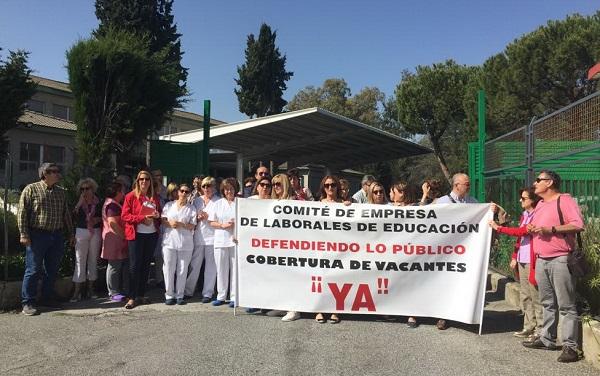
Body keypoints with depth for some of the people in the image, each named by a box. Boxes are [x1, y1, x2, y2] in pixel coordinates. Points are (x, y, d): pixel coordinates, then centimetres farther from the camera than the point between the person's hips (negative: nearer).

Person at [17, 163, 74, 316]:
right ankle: (28, 303, 6)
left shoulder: (61, 192, 14)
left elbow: (66, 214, 18)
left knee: (52, 270, 11)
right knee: (33, 270, -2)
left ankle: (47, 298, 23)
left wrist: (71, 233, 16)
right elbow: (22, 213, -6)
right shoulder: (31, 189, -2)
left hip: (57, 236, 5)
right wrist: (24, 234, -13)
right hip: (37, 235, -5)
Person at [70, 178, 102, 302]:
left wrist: (97, 219, -7)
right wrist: (80, 202, -14)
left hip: (96, 232, 2)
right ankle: (77, 292, 0)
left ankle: (91, 289, 18)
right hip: (81, 232, -2)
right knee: (80, 261, -3)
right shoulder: (78, 202, 2)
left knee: (93, 260, 8)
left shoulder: (98, 202, 5)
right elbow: (73, 215, -13)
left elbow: (103, 217, 12)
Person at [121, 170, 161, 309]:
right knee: (135, 265, -4)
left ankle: (141, 295, 20)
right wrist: (143, 218, -17)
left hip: (152, 235, 5)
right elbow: (124, 216, -8)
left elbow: (159, 214, 21)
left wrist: (157, 215, -3)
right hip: (136, 235, -4)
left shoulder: (155, 198, 11)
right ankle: (131, 297, 3)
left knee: (146, 265, 10)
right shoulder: (131, 196, -2)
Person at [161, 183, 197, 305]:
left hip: (185, 243, 0)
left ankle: (179, 295, 13)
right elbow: (163, 220, 9)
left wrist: (181, 224, -15)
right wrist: (170, 223, -11)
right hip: (169, 241, 1)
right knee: (169, 269, 0)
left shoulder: (191, 208, 6)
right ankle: (169, 295, 11)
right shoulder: (169, 205, 10)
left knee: (182, 270, 3)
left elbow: (192, 226, 2)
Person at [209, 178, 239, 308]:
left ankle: (234, 297, 9)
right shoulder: (218, 203, 12)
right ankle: (221, 296, 18)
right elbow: (212, 222, 9)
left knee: (235, 269, 0)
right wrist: (223, 225, -7)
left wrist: (236, 224, -13)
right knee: (221, 269, 6)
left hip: (236, 239, -2)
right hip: (221, 241, 2)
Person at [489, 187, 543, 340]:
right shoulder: (524, 215, 17)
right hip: (522, 261, 9)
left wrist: (499, 228, -11)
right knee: (525, 296, 12)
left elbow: (522, 231, -18)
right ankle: (529, 327, 20)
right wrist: (514, 257, 14)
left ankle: (540, 329, 6)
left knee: (535, 297, -2)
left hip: (532, 262, -9)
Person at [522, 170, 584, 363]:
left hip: (560, 260, -8)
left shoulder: (564, 200, -7)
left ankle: (570, 346, 0)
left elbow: (578, 225, -17)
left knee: (566, 305, -4)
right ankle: (547, 339, 24)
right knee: (547, 303, 15)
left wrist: (551, 229, -21)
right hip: (541, 260, 8)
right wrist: (531, 229, 8)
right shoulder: (540, 204, 19)